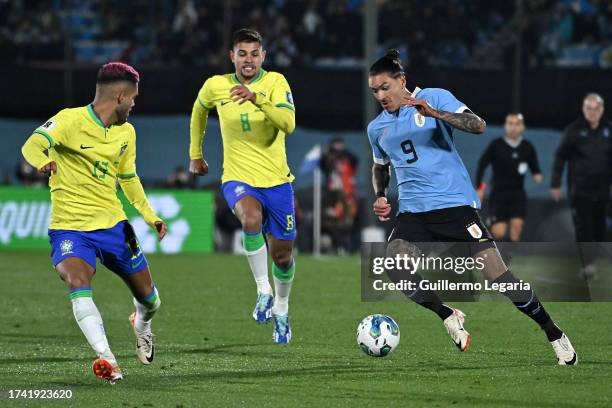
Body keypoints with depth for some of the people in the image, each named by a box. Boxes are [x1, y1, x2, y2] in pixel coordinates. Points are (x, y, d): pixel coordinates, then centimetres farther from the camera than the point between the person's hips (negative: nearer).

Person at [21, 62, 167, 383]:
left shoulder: (126, 132, 8)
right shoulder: (71, 120, -14)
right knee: (78, 285, -32)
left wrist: (150, 215, 21)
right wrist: (42, 161, -53)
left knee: (148, 297, 12)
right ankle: (107, 359, -36)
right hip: (70, 227, -6)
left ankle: (142, 323, 49)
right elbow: (33, 144, -30)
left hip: (114, 224, 6)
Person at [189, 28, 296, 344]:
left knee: (282, 255, 8)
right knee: (251, 218, -35)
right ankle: (263, 290, -18)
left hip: (276, 179, 1)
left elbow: (288, 124, -24)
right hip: (238, 178, -1)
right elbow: (199, 110, 21)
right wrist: (195, 154, 24)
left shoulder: (275, 82, -9)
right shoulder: (215, 86, -2)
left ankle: (281, 310, 36)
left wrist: (257, 99, -36)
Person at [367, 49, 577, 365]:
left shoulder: (435, 98, -3)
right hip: (413, 211, 4)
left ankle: (554, 334, 6)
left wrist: (435, 113, -29)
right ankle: (448, 317, -2)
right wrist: (380, 196, 11)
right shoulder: (376, 128, 12)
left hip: (456, 202, -4)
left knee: (495, 273, -12)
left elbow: (478, 125, -15)